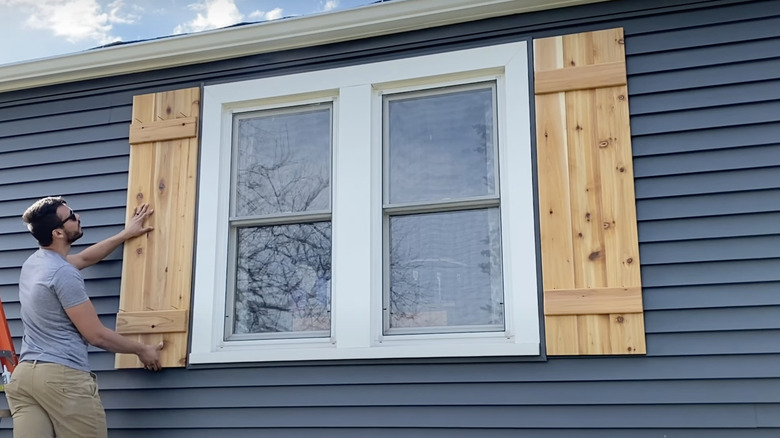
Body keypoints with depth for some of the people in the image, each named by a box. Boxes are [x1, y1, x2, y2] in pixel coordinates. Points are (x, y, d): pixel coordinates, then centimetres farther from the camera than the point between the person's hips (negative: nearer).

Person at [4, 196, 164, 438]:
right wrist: (142, 350, 2)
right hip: (63, 376, -9)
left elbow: (85, 258, 34)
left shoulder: (33, 261, 15)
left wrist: (125, 234, 38)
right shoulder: (63, 273, -14)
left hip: (23, 374, 9)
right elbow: (96, 335, -11)